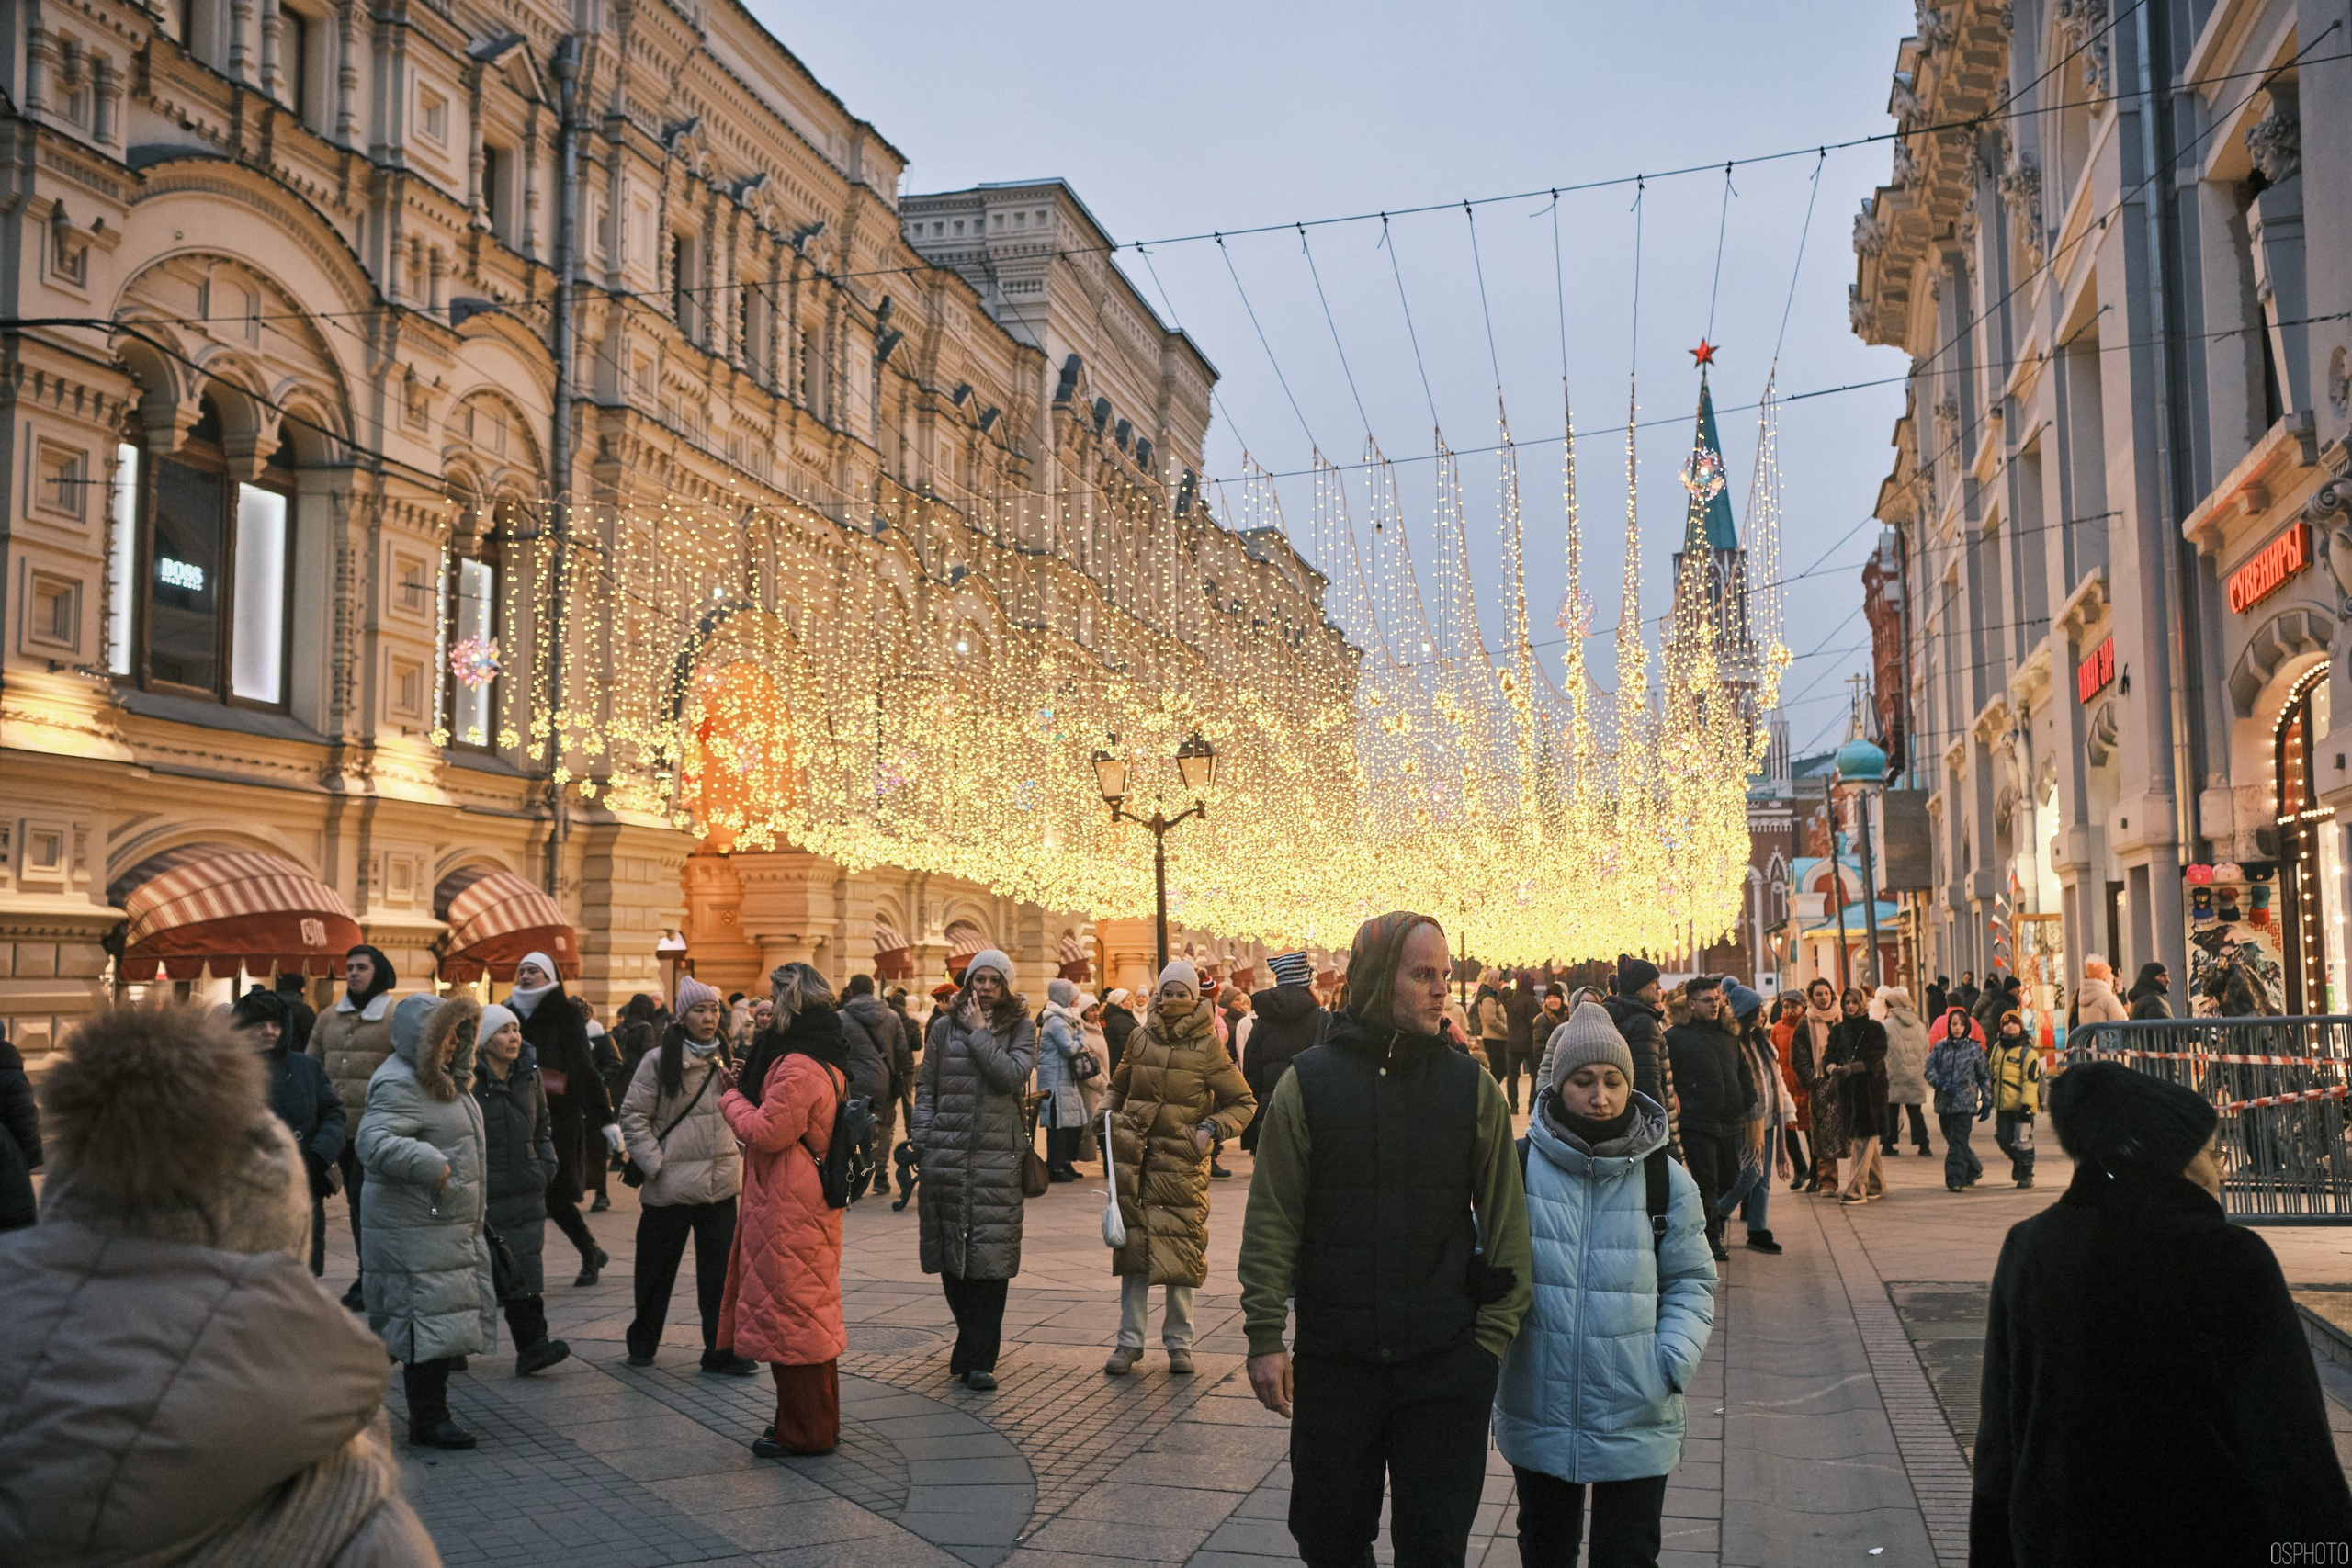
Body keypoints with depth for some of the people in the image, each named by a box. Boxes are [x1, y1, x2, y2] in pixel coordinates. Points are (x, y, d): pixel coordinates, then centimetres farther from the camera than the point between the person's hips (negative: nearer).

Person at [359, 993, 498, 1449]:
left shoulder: (439, 1080, 18)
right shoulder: (398, 1084, -16)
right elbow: (374, 1142, -29)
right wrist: (432, 1165, -32)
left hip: (451, 1225, 10)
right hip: (417, 1229, -10)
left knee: (447, 1321, 13)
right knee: (430, 1322, -6)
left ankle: (432, 1414, 21)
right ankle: (427, 1420, 2)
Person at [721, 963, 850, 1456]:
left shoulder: (798, 1067, -21)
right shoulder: (826, 1059, 13)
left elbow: (765, 1133, -21)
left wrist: (732, 1098, -4)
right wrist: (750, 1087, 9)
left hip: (789, 1212, -11)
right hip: (808, 1206, 11)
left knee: (789, 1311, -2)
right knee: (806, 1312, 17)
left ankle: (805, 1432, 6)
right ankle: (819, 1424, 27)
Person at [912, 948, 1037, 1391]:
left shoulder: (1021, 1028, 5)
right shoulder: (944, 1027, 10)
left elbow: (1014, 1075, -12)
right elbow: (925, 1087, 11)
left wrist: (979, 1032, -7)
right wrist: (922, 1142, 3)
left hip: (997, 1155, -2)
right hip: (946, 1153, 2)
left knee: (990, 1255, -6)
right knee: (950, 1254, 6)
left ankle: (977, 1358, 0)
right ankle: (973, 1342, 25)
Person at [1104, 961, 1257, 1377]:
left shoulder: (1207, 1048, -2)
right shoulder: (1140, 1039, 8)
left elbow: (1244, 1102, 3)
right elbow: (1119, 1088, 24)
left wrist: (1212, 1128, -11)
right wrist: (1109, 1116, 6)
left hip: (1182, 1163, -2)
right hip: (1135, 1159, 3)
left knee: (1182, 1249, 1)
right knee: (1134, 1244, 3)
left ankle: (1179, 1342, 14)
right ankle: (1130, 1340, 12)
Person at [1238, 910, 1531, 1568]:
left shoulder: (1473, 1088, 0)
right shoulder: (1308, 1082, -3)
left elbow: (1505, 1223, 2)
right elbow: (1271, 1222, -2)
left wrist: (1493, 1338, -2)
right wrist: (1265, 1338, -5)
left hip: (1446, 1366, 0)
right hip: (1333, 1362, 0)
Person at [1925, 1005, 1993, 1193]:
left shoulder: (1974, 1048, 3)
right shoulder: (1940, 1047, 7)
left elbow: (1984, 1077, 9)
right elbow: (1929, 1069, 4)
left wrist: (1986, 1102, 6)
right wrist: (1941, 1084, -14)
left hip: (1965, 1103, -3)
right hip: (1944, 1103, 3)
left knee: (1958, 1142, -11)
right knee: (1952, 1140, 12)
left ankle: (1955, 1180, -11)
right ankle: (1974, 1169, 35)